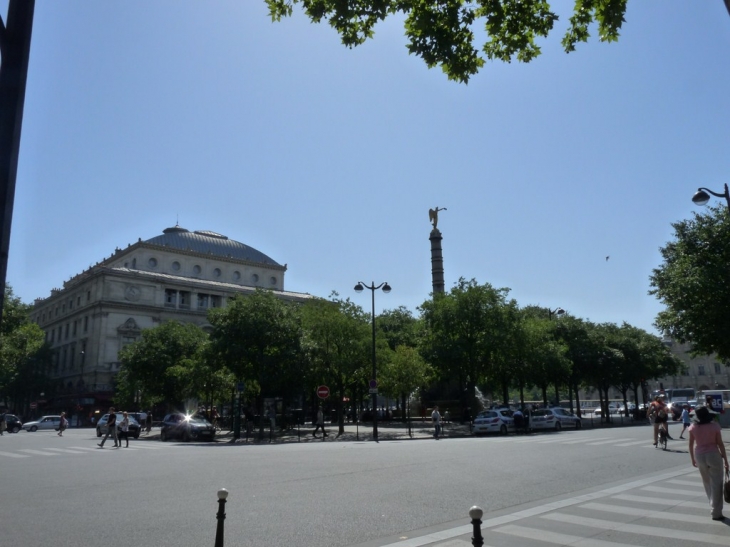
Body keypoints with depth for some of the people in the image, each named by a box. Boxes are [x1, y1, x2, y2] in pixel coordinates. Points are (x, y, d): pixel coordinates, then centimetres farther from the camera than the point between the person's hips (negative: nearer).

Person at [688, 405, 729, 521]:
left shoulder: (693, 427, -3)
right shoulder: (714, 425, -10)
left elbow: (691, 444, 1)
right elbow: (720, 444, -9)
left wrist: (693, 459, 14)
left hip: (700, 456, 3)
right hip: (713, 455, -3)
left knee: (707, 483, 19)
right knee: (716, 484, 3)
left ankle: (714, 507, 34)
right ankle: (716, 512, 3)